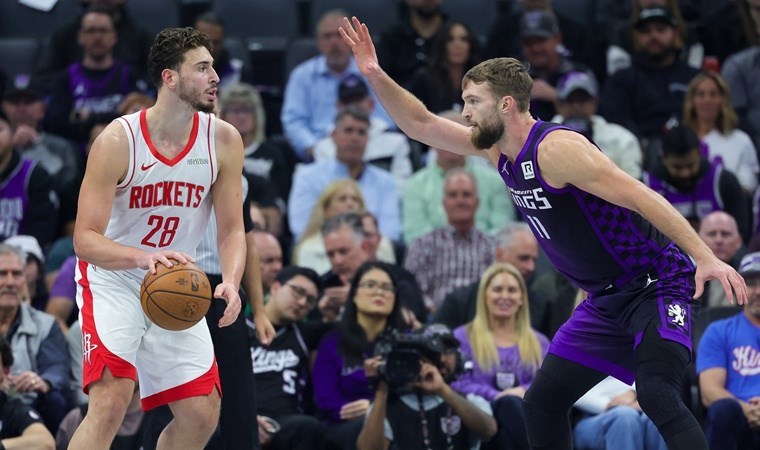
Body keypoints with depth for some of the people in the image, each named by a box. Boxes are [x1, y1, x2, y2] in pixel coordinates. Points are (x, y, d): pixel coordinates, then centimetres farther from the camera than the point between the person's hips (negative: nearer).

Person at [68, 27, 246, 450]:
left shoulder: (223, 140, -8)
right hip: (112, 279, -5)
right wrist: (143, 257, -41)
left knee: (202, 415, 4)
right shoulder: (118, 141, -20)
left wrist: (231, 282, -24)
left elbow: (232, 229, -3)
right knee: (111, 400, -24)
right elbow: (85, 240, -22)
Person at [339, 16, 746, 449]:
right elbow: (422, 125, 16)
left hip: (655, 286, -9)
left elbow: (642, 198, -25)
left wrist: (706, 257, -31)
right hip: (606, 300, 9)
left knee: (656, 394, -29)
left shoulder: (556, 149, -21)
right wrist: (377, 77, 2)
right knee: (542, 402, 8)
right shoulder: (497, 149, 6)